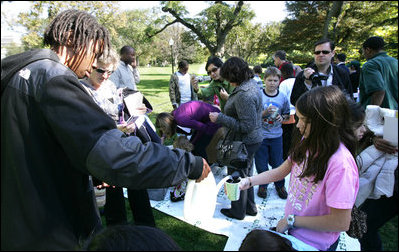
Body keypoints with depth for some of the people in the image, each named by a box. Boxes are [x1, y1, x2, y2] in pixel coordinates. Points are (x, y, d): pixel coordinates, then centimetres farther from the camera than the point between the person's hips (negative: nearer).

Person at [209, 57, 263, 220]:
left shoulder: (244, 95, -29)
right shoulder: (251, 84, 4)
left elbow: (247, 126, -29)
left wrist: (220, 118, -26)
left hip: (243, 142, -10)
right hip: (252, 140, 10)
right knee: (246, 175, 23)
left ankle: (238, 211, 30)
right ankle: (250, 208, 41)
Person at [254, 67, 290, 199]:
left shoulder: (283, 97, 0)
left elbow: (287, 114, 14)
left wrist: (282, 118, -7)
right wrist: (264, 112, -22)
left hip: (276, 135, 2)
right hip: (260, 135, -1)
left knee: (277, 163, 11)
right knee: (261, 164, 9)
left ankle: (280, 185, 35)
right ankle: (263, 185, 32)